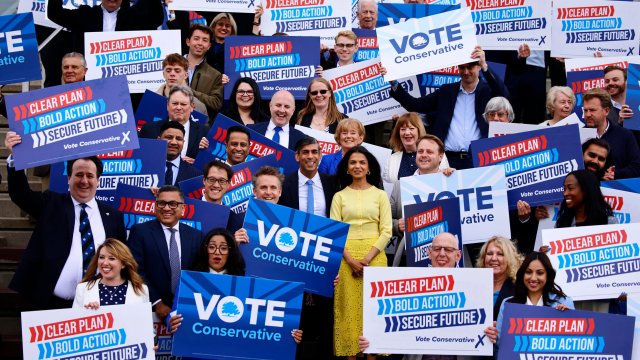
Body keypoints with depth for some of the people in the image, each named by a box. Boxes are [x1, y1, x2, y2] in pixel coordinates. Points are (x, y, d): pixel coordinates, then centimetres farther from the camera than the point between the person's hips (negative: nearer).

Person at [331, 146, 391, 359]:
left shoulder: (380, 195, 6)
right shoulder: (339, 196, 8)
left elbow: (386, 231, 0)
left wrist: (368, 258, -11)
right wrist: (350, 259, -12)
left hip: (374, 256, 0)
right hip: (346, 257, 1)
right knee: (349, 306, 0)